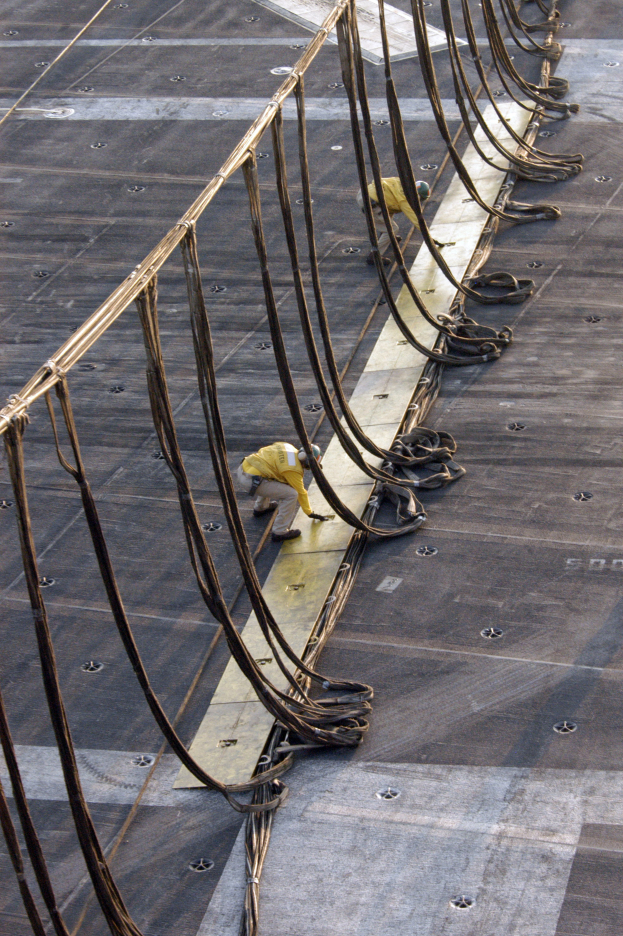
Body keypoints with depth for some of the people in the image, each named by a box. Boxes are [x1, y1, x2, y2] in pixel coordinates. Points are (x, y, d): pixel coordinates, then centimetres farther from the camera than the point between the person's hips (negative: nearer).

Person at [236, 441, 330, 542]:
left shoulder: (288, 447, 13)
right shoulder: (293, 469, -11)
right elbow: (300, 493, 0)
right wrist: (309, 513, 15)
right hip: (250, 480, -9)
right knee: (291, 494, -8)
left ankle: (260, 508, 50)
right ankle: (279, 532, -1)